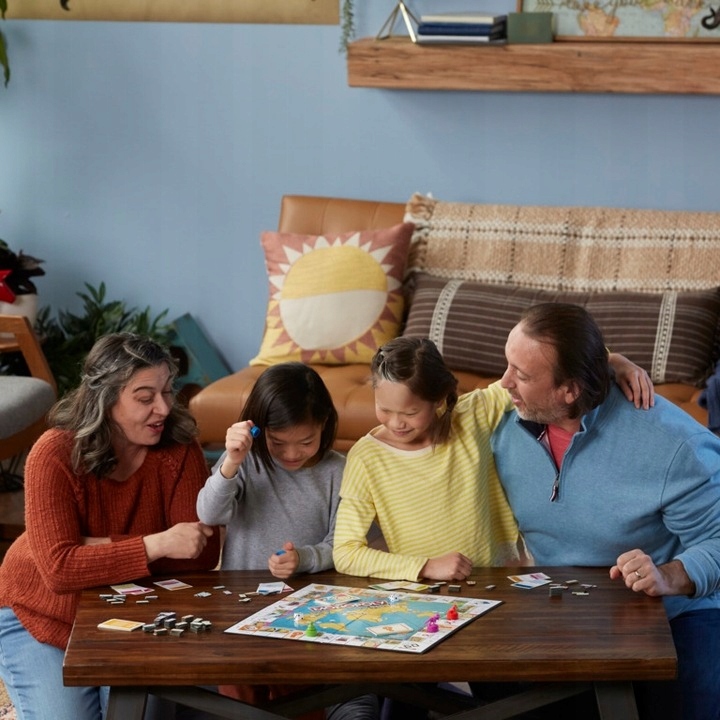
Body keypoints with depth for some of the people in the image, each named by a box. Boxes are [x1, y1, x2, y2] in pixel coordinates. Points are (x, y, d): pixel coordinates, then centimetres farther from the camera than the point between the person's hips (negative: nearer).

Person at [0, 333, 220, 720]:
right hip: (44, 617, -2)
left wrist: (99, 548, -27)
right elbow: (59, 567, -31)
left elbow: (202, 553, -21)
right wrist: (158, 544, -36)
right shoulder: (54, 455, -23)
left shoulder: (178, 447, -15)